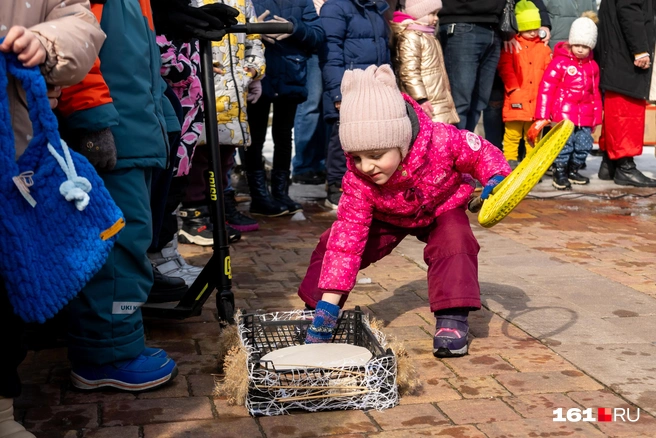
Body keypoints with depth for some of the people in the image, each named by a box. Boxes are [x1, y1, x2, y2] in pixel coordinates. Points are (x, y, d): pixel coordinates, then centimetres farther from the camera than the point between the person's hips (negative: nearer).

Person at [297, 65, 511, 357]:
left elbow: (482, 154, -18)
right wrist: (328, 305, -38)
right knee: (334, 243, -14)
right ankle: (315, 310, 6)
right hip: (386, 216, 1)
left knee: (454, 242, -31)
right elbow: (348, 239, -34)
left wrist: (496, 179, -40)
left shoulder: (442, 140, -39)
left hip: (442, 208, -1)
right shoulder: (358, 179, -34)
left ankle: (452, 318, -18)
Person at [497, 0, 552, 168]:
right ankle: (510, 159, 9)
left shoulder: (543, 48, 11)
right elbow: (505, 68, -8)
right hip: (516, 99, -3)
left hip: (537, 99, 3)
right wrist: (514, 88, -16)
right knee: (513, 132, 2)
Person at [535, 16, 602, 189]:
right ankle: (559, 173, 7)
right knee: (564, 144, -7)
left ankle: (573, 170, 26)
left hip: (585, 116, 6)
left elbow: (595, 93, 19)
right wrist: (543, 115, -11)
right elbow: (546, 88, -8)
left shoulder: (593, 66, 12)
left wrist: (596, 117, 18)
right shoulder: (560, 62, -6)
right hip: (563, 114, -6)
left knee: (584, 146, 8)